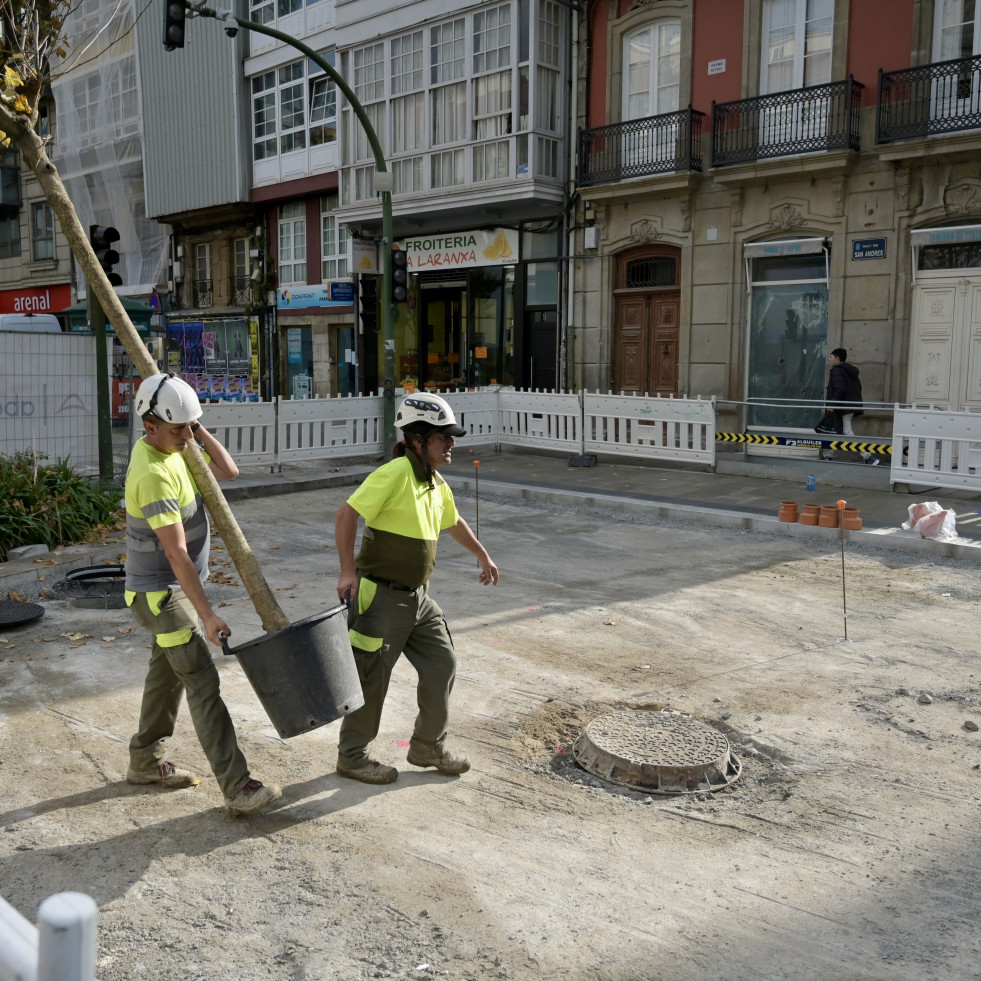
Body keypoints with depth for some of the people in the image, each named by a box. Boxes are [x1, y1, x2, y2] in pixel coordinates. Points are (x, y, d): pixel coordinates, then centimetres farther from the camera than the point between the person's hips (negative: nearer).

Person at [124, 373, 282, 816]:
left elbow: (228, 470, 2)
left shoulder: (174, 448, 2)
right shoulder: (153, 473, -26)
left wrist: (199, 431, -9)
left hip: (172, 587, 10)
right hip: (160, 593, -10)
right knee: (202, 683, -11)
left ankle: (145, 761, 34)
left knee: (167, 673, 19)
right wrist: (207, 615, -28)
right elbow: (176, 553, -28)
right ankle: (237, 787, -9)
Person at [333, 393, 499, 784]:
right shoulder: (396, 472, -18)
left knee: (442, 666, 12)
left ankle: (428, 747, 30)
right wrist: (348, 571, -22)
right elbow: (346, 514, -21)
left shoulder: (437, 484, 9)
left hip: (417, 596, 9)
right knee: (371, 678, 4)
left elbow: (454, 523, 28)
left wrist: (483, 555, 38)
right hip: (381, 595, -9)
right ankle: (352, 756, 23)